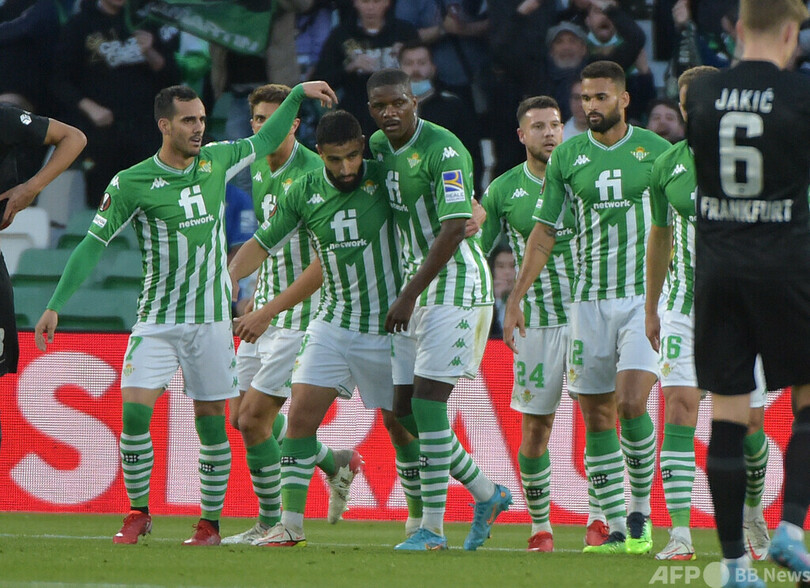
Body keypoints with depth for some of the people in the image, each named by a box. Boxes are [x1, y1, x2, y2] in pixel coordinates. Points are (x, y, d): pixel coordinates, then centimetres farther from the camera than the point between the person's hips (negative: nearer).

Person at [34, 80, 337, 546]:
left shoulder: (216, 161, 4)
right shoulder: (131, 184, -7)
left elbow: (266, 141, 23)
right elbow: (94, 244, -4)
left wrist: (300, 94, 17)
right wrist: (56, 306, -7)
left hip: (211, 319, 2)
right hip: (157, 320, -2)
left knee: (211, 419, 2)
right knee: (134, 411, -14)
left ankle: (210, 523, 11)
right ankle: (139, 513, 2)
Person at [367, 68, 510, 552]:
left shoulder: (445, 150, -16)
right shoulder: (378, 147, 10)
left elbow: (454, 228, -22)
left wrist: (410, 294, -22)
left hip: (457, 286, -9)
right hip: (416, 289, 9)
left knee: (427, 402, -14)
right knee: (404, 412, 5)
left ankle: (432, 528, -10)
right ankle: (488, 494, 20)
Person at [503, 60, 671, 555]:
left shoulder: (656, 150, 0)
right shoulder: (567, 156, 6)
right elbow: (545, 232, 11)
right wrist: (516, 299, 7)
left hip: (646, 298, -3)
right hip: (590, 302, 3)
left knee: (632, 404, -17)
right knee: (596, 418, 2)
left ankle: (641, 513, 0)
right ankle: (617, 530, 10)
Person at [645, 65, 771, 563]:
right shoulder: (668, 165, 4)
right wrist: (652, 309, 20)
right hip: (685, 309, 1)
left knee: (748, 423, 3)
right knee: (679, 405, -16)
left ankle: (753, 512, 33)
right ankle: (680, 534, -18)